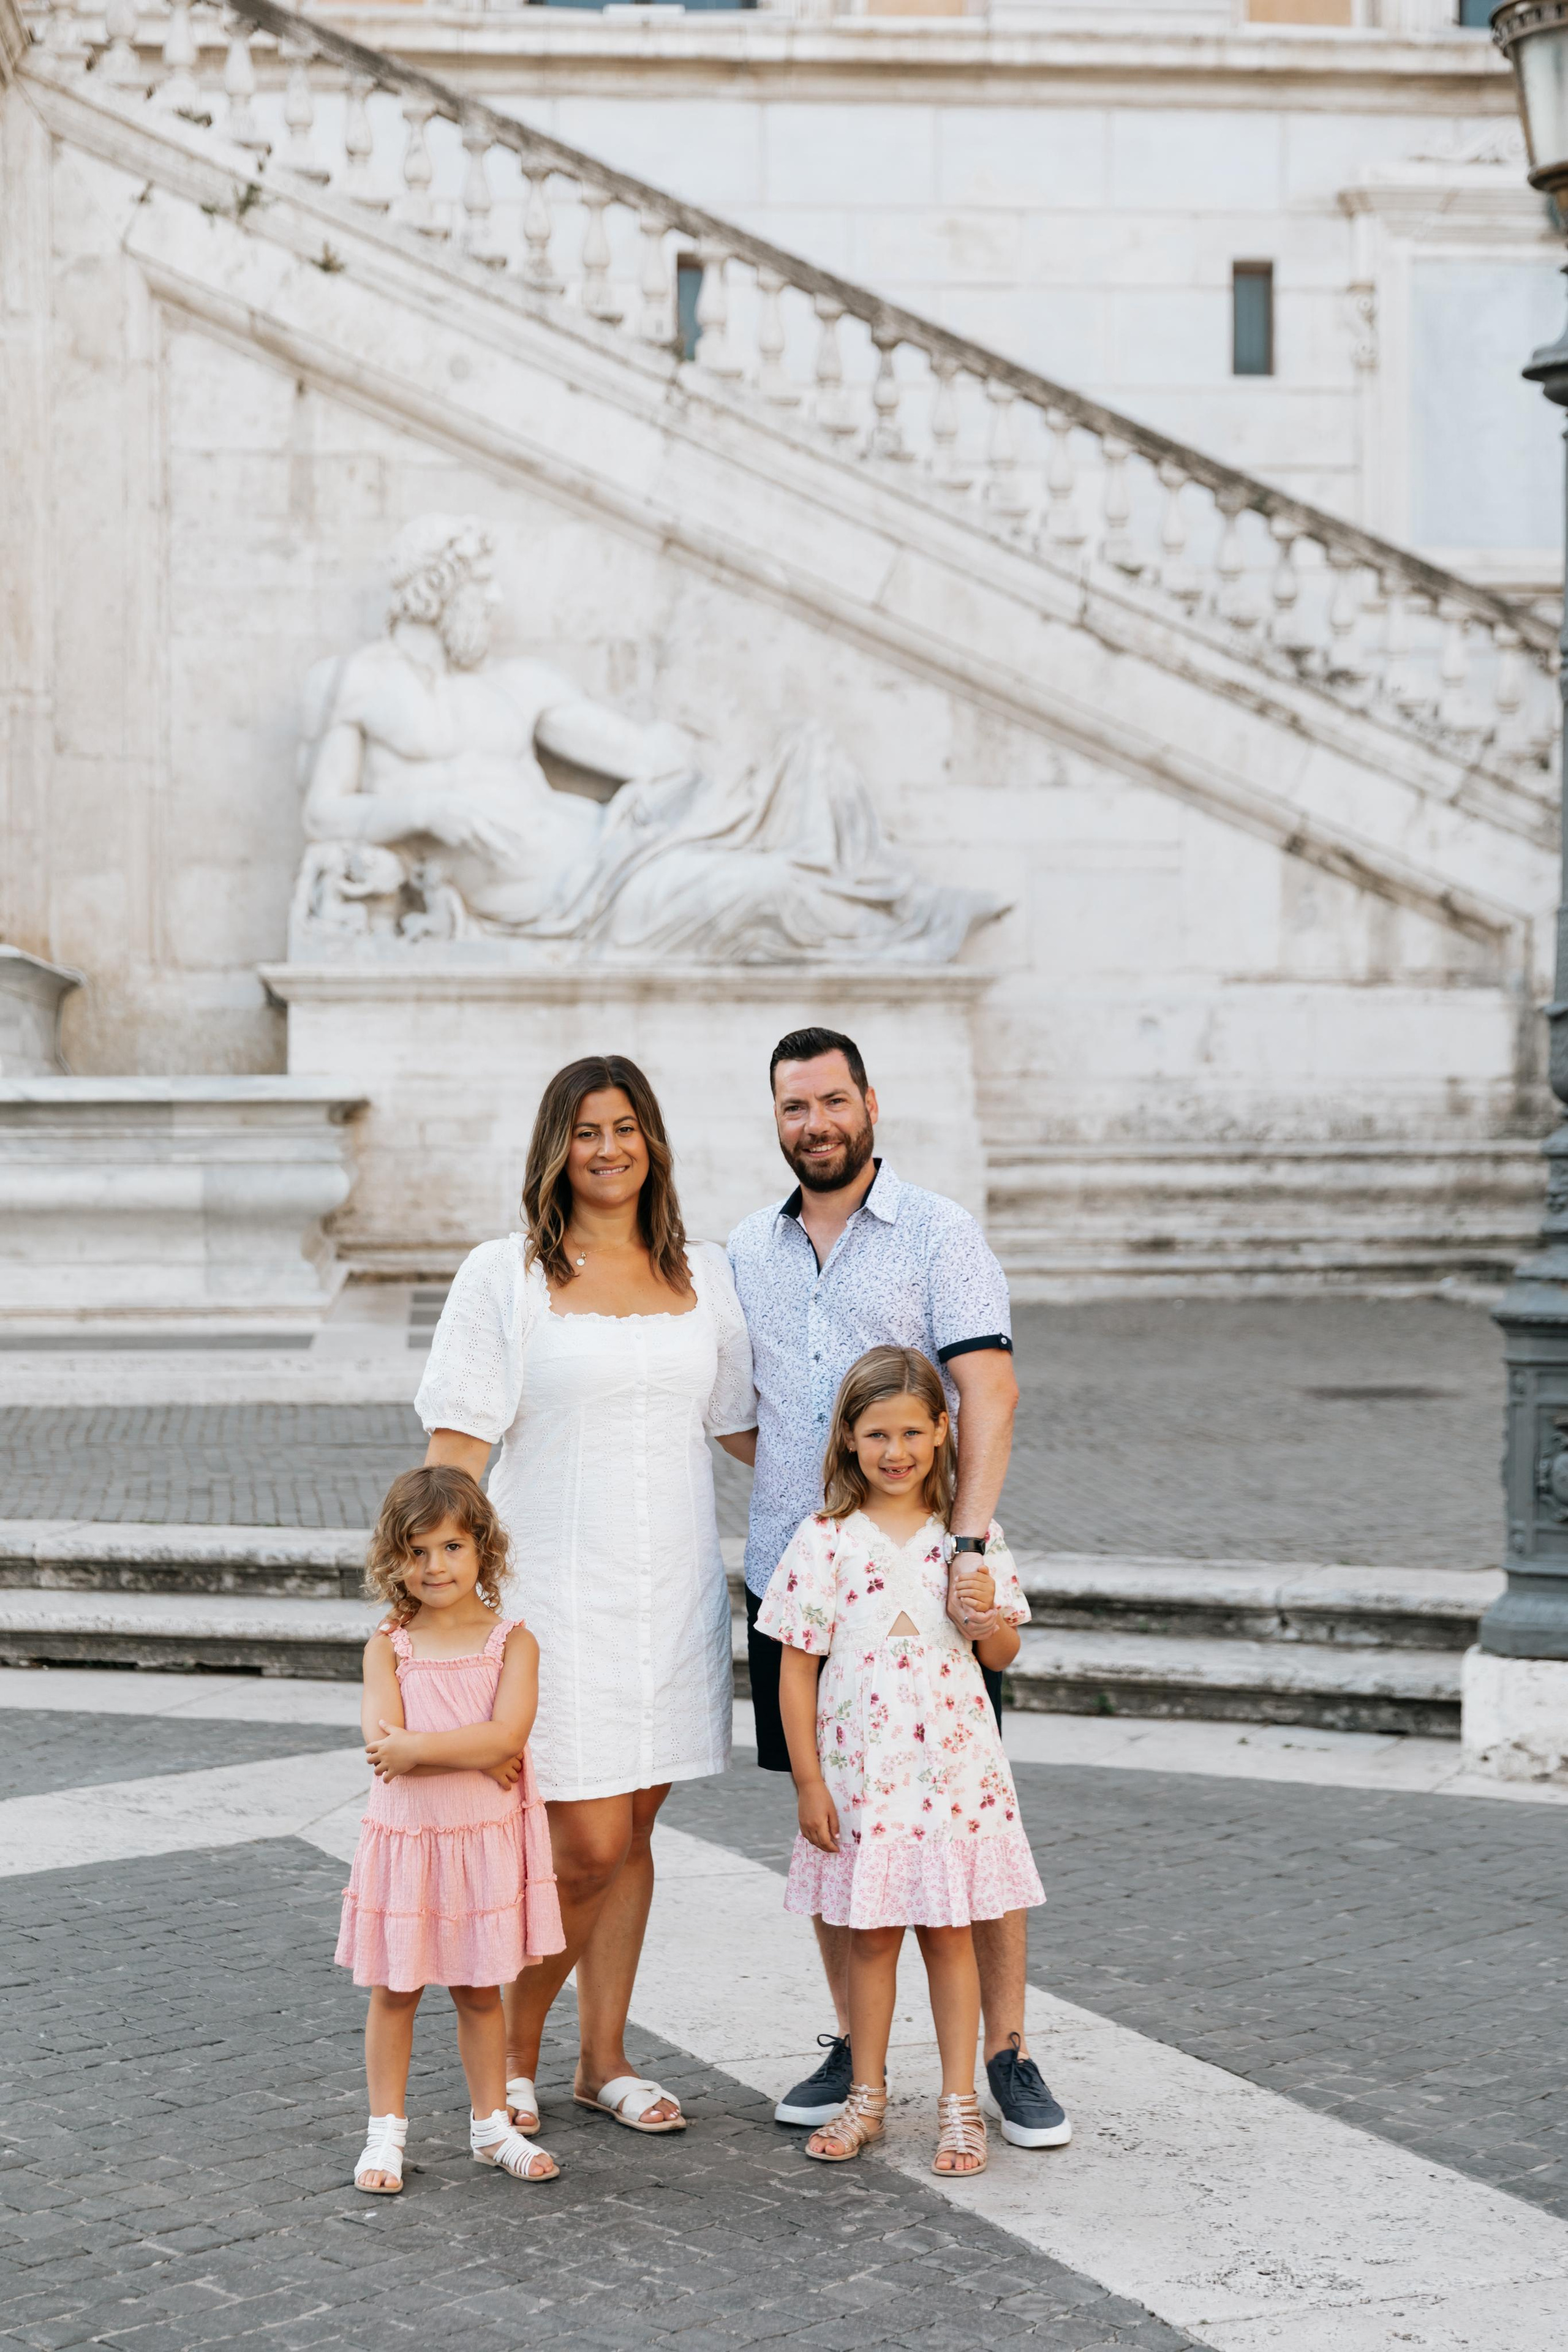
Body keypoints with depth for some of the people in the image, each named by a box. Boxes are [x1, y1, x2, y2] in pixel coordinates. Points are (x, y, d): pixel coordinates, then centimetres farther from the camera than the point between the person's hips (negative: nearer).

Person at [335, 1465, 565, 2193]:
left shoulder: (511, 1642, -3)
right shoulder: (388, 1647, -2)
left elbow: (506, 1736, -18)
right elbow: (382, 1741, -16)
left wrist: (417, 1749, -21)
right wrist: (474, 1757, -20)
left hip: (487, 1841, 0)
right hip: (405, 1838, 0)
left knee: (479, 1990, 11)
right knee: (394, 1989, 7)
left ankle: (491, 2125, 25)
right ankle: (386, 2132, 18)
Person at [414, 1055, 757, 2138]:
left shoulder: (704, 1275, 9)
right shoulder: (504, 1277, -3)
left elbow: (743, 1425, 19)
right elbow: (458, 1444, -6)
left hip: (673, 1588, 4)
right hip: (557, 1588, -4)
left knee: (633, 1833, 9)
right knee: (588, 1843, -7)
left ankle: (605, 2058, 20)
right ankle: (509, 2049, 15)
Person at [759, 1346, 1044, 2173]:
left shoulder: (970, 1538, 1)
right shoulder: (826, 1542, -4)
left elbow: (1000, 1657, 9)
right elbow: (796, 1669, -2)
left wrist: (993, 1626, -15)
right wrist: (808, 1781, -5)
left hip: (952, 1770, 0)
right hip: (860, 1772, 0)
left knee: (949, 1933, 6)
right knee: (870, 1936, 9)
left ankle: (959, 2103, 15)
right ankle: (866, 2096, 23)